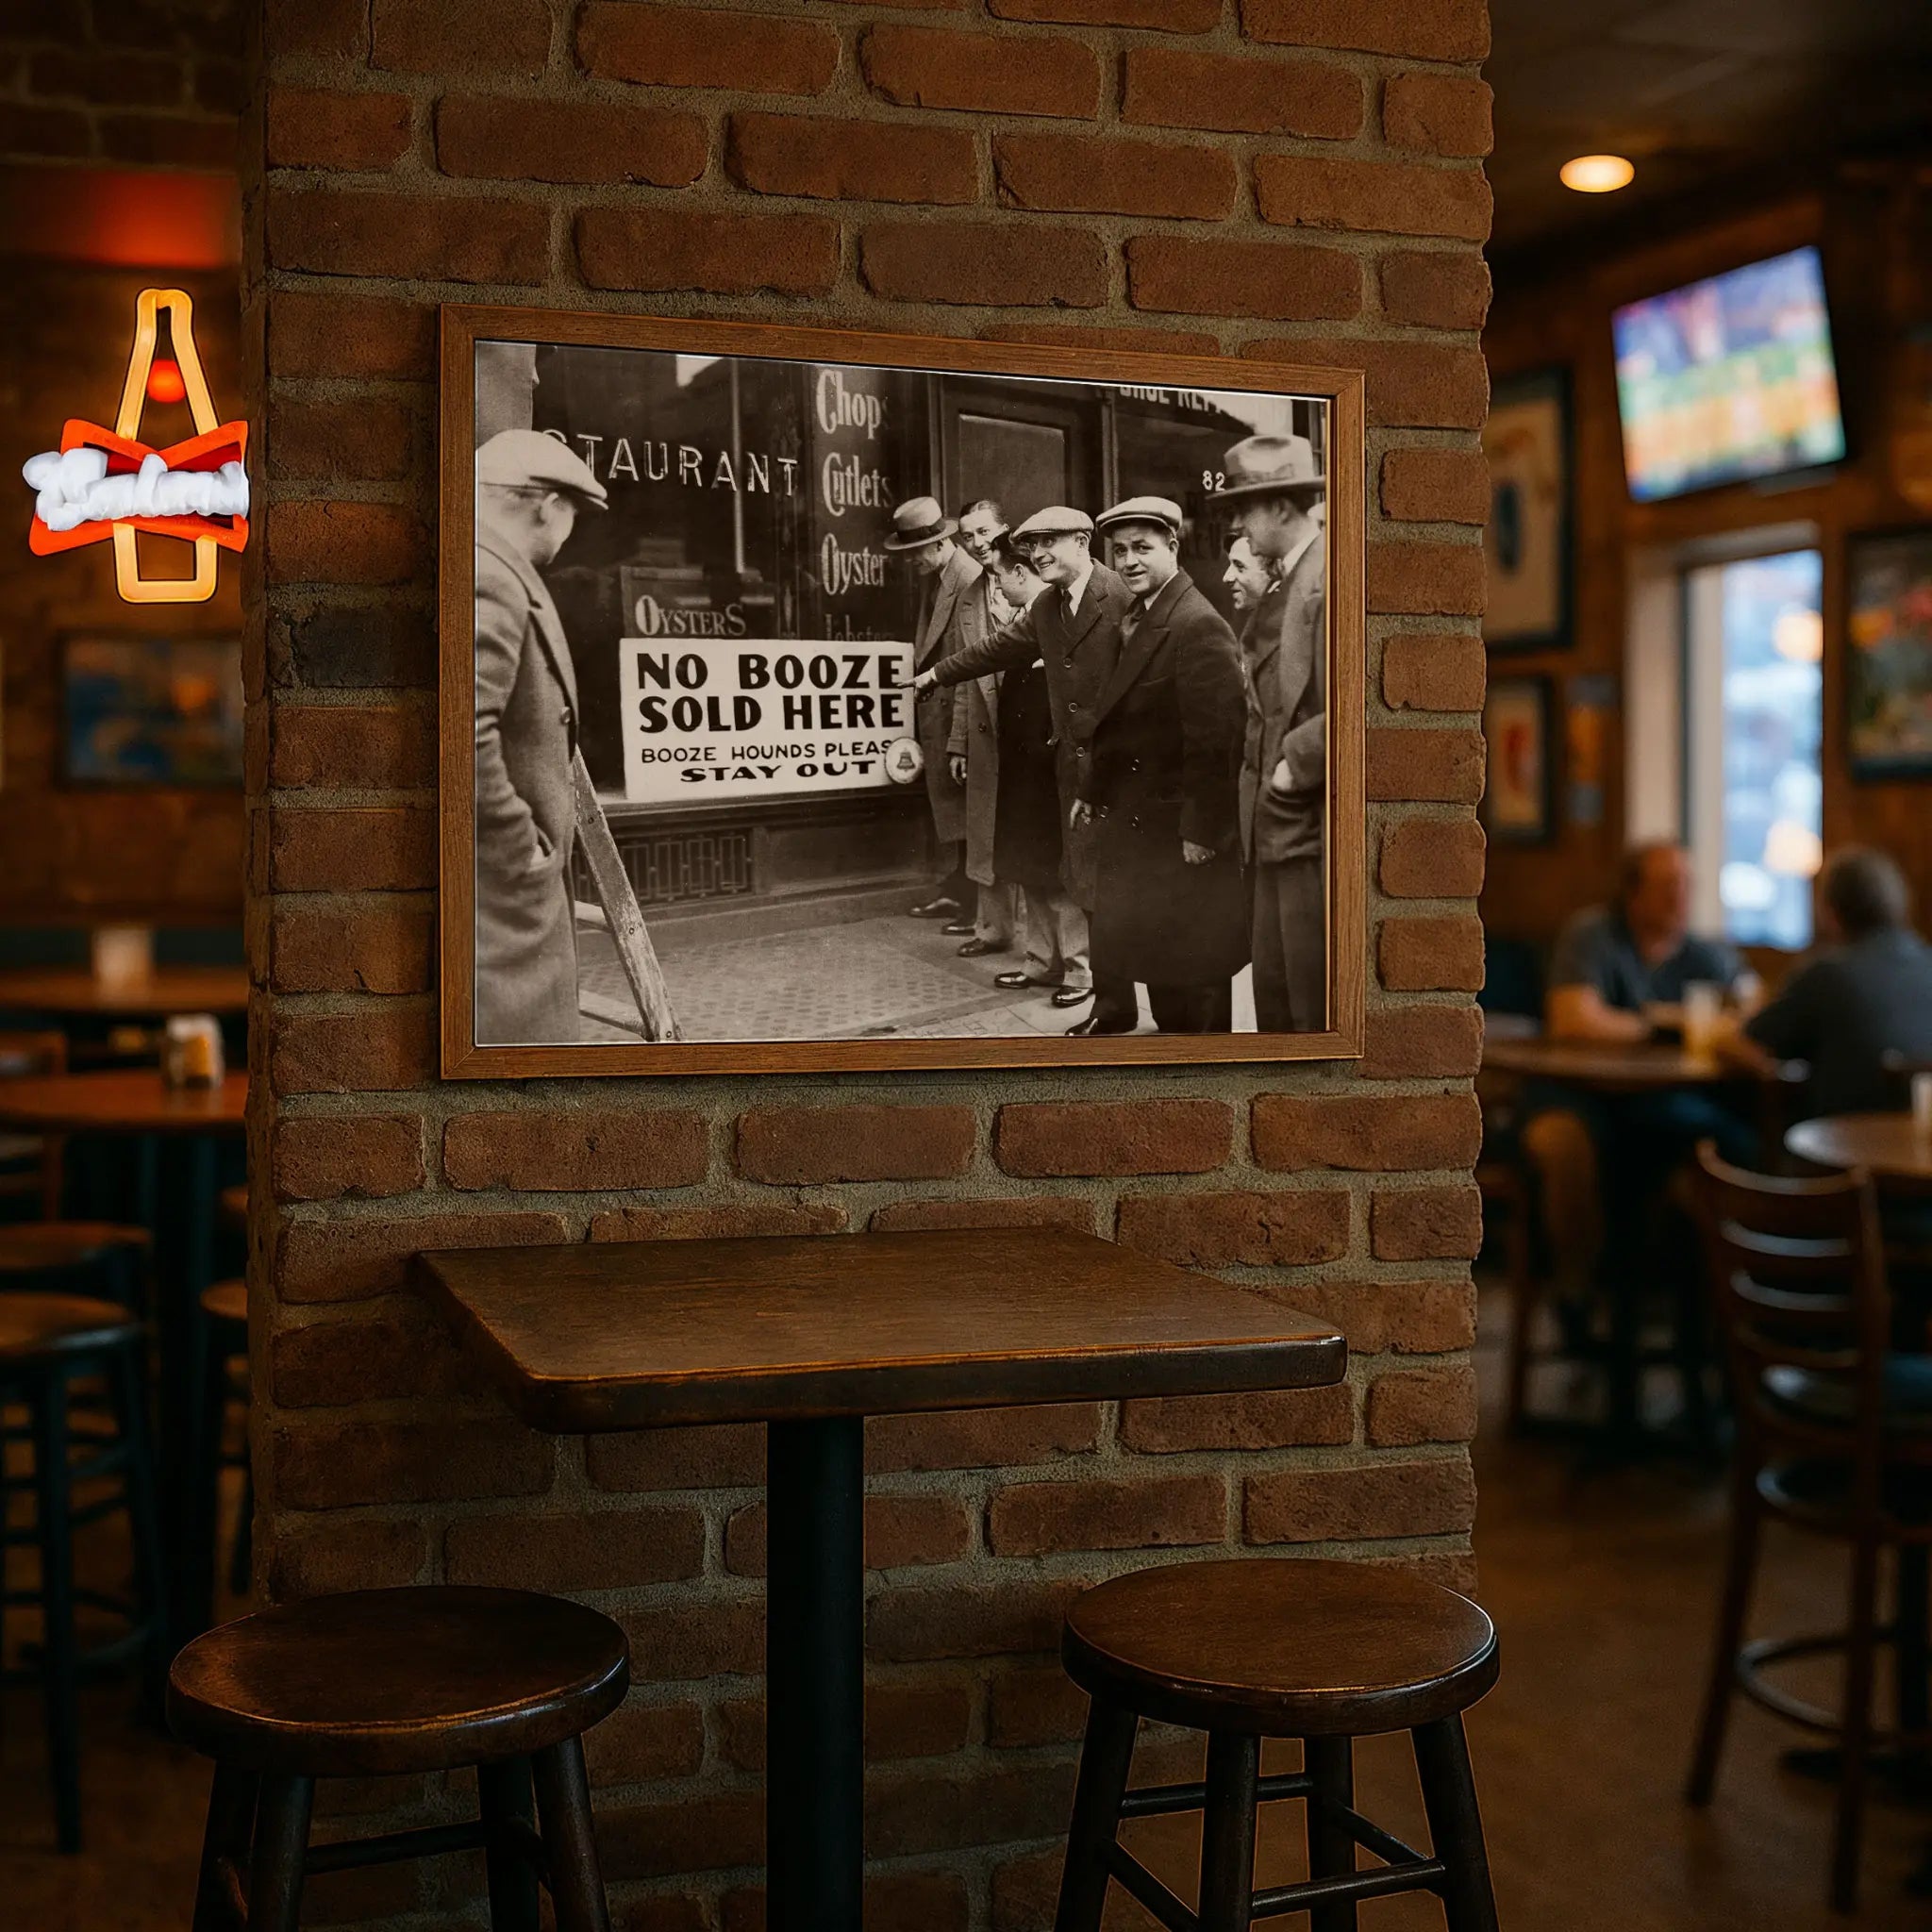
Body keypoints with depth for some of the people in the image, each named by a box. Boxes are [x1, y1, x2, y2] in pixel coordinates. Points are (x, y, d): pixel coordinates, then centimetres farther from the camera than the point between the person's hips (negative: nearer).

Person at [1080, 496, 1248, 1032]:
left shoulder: (1198, 626, -19)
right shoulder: (1136, 620, 12)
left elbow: (1217, 737, -23)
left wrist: (1202, 831, -22)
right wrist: (1093, 793, 12)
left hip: (1183, 839, -9)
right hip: (1138, 824, 9)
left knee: (1193, 973, 0)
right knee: (1159, 966, 16)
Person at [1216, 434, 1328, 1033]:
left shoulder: (1329, 579, -15)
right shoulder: (1280, 584, 15)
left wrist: (1295, 766, -17)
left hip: (1314, 830, -9)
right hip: (1275, 826, 9)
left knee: (1316, 1005, -2)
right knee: (1274, 996, 14)